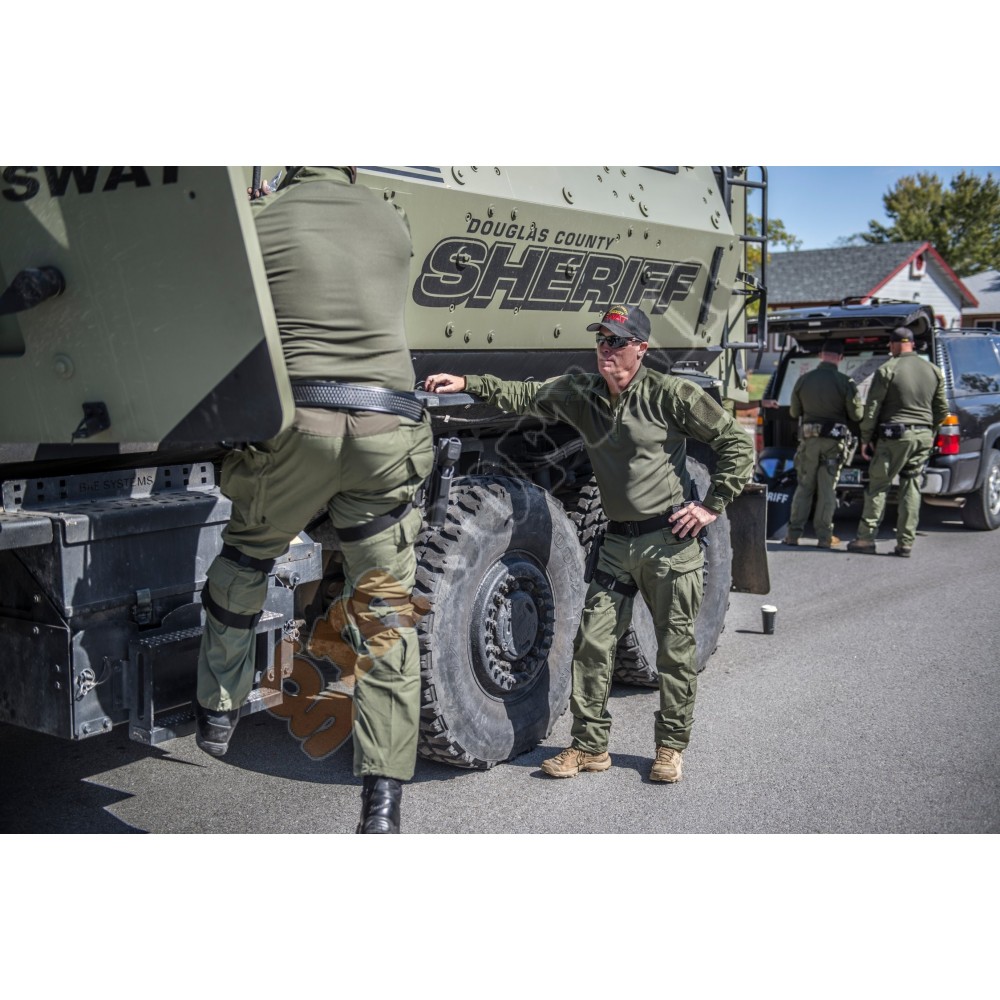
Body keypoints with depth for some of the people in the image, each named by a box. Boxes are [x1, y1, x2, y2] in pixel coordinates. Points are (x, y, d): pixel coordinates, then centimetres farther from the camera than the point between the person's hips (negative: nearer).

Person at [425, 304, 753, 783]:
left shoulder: (669, 393, -10)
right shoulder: (581, 393, 4)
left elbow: (736, 442, -7)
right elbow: (521, 395, 6)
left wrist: (711, 505, -10)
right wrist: (467, 383, -6)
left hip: (671, 539, -4)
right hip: (618, 540, 5)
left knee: (675, 649, 6)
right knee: (593, 640, 2)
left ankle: (671, 747, 22)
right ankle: (590, 745, 15)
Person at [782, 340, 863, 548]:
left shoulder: (804, 380, 0)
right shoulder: (845, 382, -9)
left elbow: (794, 412, 9)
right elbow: (857, 415, -6)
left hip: (808, 439, 2)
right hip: (834, 441, -2)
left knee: (804, 487, 10)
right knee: (827, 489, 5)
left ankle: (794, 533, 9)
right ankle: (824, 536, 7)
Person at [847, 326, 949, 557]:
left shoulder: (887, 370, -6)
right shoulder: (934, 371, 9)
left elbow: (872, 408, -7)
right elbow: (942, 409, 13)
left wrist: (865, 439, -1)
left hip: (895, 436, -5)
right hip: (923, 437, 5)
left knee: (877, 486, 2)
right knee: (911, 489, 8)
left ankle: (866, 538, 1)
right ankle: (905, 542, 7)